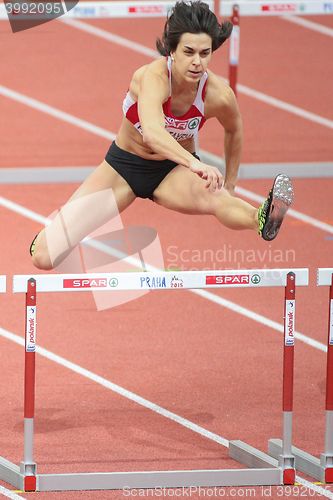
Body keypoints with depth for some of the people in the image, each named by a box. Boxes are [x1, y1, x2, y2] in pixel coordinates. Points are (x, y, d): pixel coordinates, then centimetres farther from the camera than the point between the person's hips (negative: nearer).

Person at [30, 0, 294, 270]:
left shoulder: (219, 94, -20)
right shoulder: (154, 76, -32)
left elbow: (234, 131, 7)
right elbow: (152, 133, -52)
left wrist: (229, 185, 13)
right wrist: (195, 164, -67)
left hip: (174, 170, 1)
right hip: (124, 166, -1)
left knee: (214, 199, -41)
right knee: (45, 257, -10)